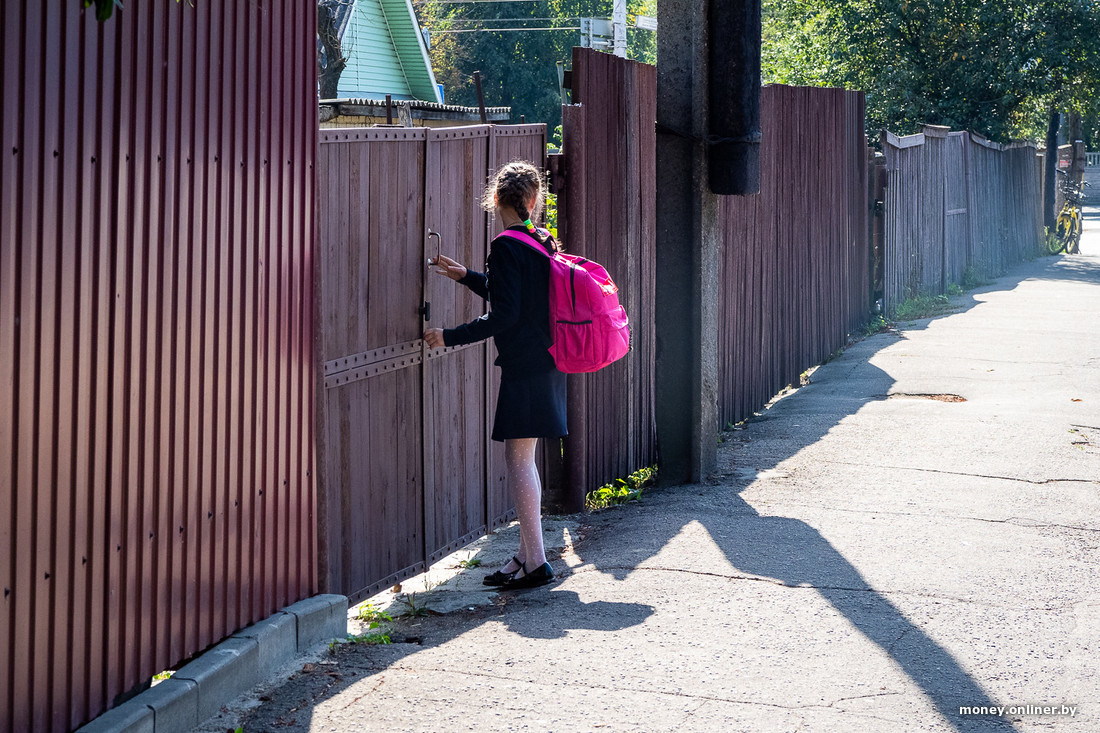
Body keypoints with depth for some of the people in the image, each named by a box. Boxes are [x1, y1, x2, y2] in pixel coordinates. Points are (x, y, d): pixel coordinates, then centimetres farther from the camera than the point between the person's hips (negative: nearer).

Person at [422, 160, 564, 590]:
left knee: (519, 458, -4)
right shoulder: (540, 242, 11)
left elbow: (504, 315, -21)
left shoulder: (507, 247, -15)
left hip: (524, 367, -9)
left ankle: (535, 562, -3)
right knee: (521, 458, 15)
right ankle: (527, 555, 20)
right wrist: (467, 276, 29)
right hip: (545, 362, 9)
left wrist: (450, 337, -15)